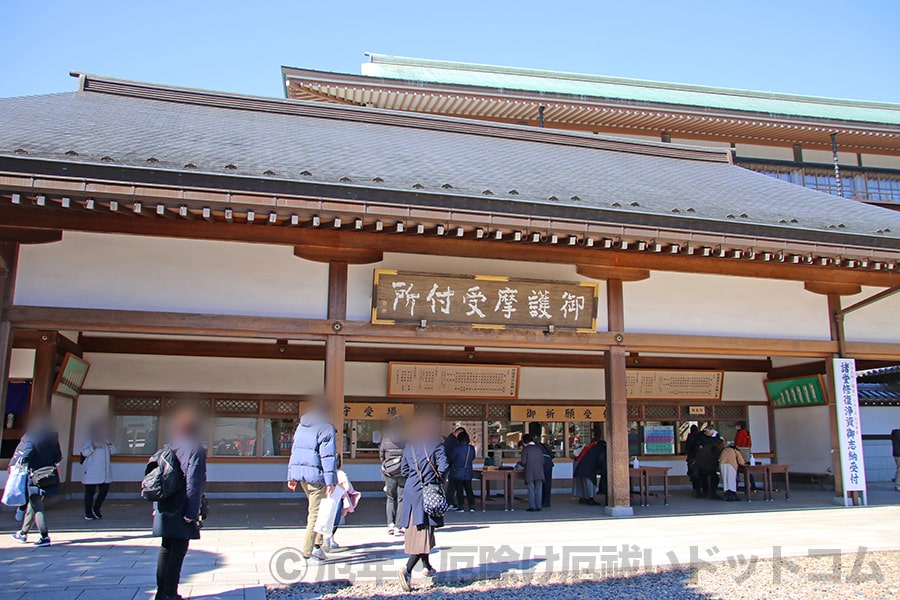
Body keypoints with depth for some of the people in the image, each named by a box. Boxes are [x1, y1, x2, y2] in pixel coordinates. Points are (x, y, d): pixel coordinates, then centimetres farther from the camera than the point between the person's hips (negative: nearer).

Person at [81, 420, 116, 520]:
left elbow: (113, 451, 12)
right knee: (90, 492, 0)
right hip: (91, 471, -5)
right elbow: (84, 452, -11)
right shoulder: (89, 440, -1)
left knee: (104, 490, 1)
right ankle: (88, 513, 9)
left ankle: (96, 509, 20)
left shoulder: (105, 439, 17)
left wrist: (109, 444, -6)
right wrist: (93, 447, -25)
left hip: (104, 472, 6)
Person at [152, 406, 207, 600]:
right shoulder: (196, 449, -13)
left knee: (166, 548, 16)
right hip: (181, 510, -8)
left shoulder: (170, 446, 11)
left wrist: (157, 505, 19)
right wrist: (192, 513, -17)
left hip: (165, 509, 8)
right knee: (178, 550, -1)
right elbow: (194, 483, -18)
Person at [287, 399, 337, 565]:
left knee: (314, 510, 19)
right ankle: (307, 553, 2)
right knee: (316, 513, -1)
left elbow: (294, 451, 18)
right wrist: (330, 481, -15)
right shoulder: (326, 428, -10)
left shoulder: (301, 427, 15)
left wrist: (291, 476, 23)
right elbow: (327, 456, -15)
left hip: (300, 473, 8)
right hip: (316, 475, -8)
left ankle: (317, 545, 18)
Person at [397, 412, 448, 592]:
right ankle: (407, 570, -23)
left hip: (411, 491, 6)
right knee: (425, 531, -7)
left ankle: (427, 567, 33)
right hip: (428, 492, -6)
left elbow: (404, 471, 13)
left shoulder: (409, 446, 10)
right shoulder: (436, 444, -6)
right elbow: (444, 466, -16)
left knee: (417, 529, 18)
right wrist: (440, 480, 3)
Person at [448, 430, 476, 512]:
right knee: (469, 489, 10)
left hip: (458, 472, -4)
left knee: (459, 490, 3)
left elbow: (451, 459, -7)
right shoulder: (472, 448, -1)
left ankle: (461, 507, 3)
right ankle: (472, 506, 6)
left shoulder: (457, 448, -14)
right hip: (468, 473, 4)